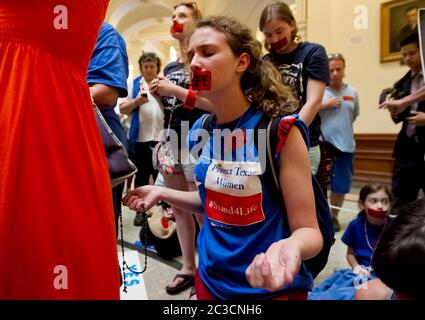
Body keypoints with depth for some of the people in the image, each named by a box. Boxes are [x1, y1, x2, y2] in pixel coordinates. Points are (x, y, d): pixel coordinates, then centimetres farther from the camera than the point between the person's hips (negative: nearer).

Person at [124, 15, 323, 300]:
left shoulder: (281, 129, -19)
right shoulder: (199, 132, -3)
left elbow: (308, 230, -17)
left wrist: (291, 247, -38)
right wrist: (162, 192, 2)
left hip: (271, 289, -5)